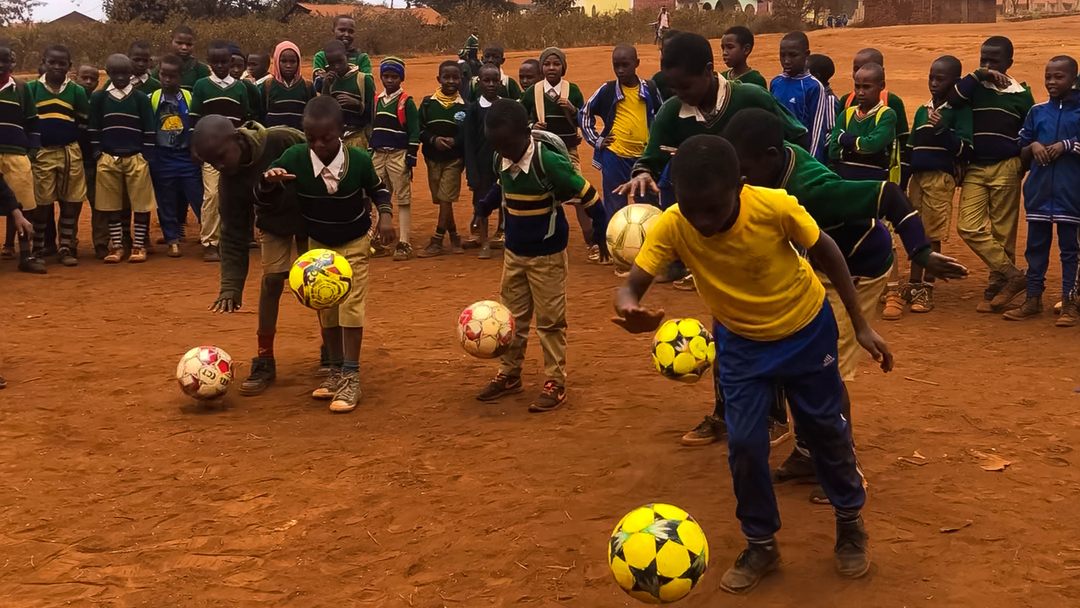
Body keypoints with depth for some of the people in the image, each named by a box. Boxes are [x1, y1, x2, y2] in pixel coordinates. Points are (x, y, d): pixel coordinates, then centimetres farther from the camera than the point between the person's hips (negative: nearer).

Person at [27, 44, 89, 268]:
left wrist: (71, 144, 3)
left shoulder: (77, 91, 6)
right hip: (41, 154, -1)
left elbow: (84, 124, 10)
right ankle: (38, 248, 13)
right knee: (42, 203, 3)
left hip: (70, 153, 1)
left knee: (71, 203, 1)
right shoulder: (30, 89, 3)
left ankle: (66, 247, 10)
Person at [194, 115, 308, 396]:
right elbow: (233, 234, -16)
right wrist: (231, 285, -23)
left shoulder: (283, 141, -33)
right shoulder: (230, 179, -20)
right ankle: (264, 362, -1)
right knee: (272, 279, -11)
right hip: (274, 224, 2)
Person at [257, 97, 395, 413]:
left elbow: (378, 189, -2)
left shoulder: (359, 160, -23)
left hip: (354, 243, -3)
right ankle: (337, 371, 23)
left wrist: (385, 215, -17)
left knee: (350, 306, -9)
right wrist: (270, 182, -36)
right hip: (318, 244, 3)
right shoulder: (294, 159, -23)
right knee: (325, 308, 10)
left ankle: (351, 377, -3)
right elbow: (267, 198, -14)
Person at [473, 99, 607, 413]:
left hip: (547, 254, -6)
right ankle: (509, 375, 28)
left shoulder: (548, 161, -25)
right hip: (513, 252, 6)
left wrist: (602, 235, -14)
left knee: (550, 320, 3)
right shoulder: (502, 160, -6)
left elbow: (588, 195, -18)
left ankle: (555, 383, 12)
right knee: (513, 317, 15)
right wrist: (484, 210, 18)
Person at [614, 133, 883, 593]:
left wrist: (861, 324, -10)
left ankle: (850, 523, 39)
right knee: (744, 443, -3)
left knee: (826, 429, 14)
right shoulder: (671, 227, -30)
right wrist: (628, 307, -58)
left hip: (806, 329, -1)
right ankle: (761, 545, 20)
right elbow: (632, 285, -32)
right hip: (741, 341, 1)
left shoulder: (776, 207, -34)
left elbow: (825, 251, -16)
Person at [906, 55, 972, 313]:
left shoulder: (960, 110, -2)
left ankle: (927, 291, 4)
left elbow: (965, 149, -10)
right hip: (917, 176, 6)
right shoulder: (922, 111, 16)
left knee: (932, 234, -3)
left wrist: (942, 130, -24)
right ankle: (914, 286, 18)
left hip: (941, 178, -6)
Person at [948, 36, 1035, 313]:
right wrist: (978, 75, -18)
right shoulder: (973, 87, 5)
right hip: (974, 169, 2)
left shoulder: (1021, 94, 5)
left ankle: (996, 289, 11)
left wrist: (1024, 168, 4)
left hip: (1006, 169, -1)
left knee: (1003, 232, 2)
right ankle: (1014, 276, -2)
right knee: (968, 228, -9)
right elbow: (952, 99, -16)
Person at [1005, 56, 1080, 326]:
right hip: (1039, 189, 4)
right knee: (1036, 246, 9)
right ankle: (1033, 298, 17)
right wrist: (1033, 146, -7)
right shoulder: (1037, 111, 10)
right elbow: (1022, 153, 13)